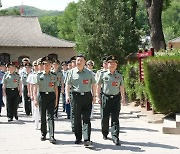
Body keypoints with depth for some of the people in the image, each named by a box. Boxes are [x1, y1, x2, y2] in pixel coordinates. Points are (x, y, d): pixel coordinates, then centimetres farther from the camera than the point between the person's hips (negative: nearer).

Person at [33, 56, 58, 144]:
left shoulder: (54, 76, 6)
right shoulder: (39, 76, 3)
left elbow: (56, 89, 10)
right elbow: (35, 88, 2)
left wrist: (56, 100, 7)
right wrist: (35, 99, -5)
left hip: (51, 96, 0)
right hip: (42, 96, 0)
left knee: (50, 116, -8)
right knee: (42, 117, 7)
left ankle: (52, 136, -10)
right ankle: (43, 134, 22)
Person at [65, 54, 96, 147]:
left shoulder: (89, 73, 8)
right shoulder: (72, 72, 5)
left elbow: (93, 84, 15)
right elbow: (67, 84, 4)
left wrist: (94, 96, 9)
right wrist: (67, 95, -8)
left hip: (87, 96, 0)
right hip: (76, 96, 0)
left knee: (86, 118, -5)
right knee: (77, 118, 6)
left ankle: (87, 139, -9)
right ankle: (78, 138, 19)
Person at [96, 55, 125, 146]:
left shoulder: (119, 76, 9)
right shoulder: (103, 74, 3)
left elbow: (121, 87, 15)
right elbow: (98, 86, 8)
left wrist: (123, 98, 8)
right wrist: (98, 97, 3)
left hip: (116, 98, 1)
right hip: (105, 97, -1)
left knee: (115, 118, -4)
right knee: (104, 118, 7)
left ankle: (115, 137, -6)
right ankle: (105, 134, 29)